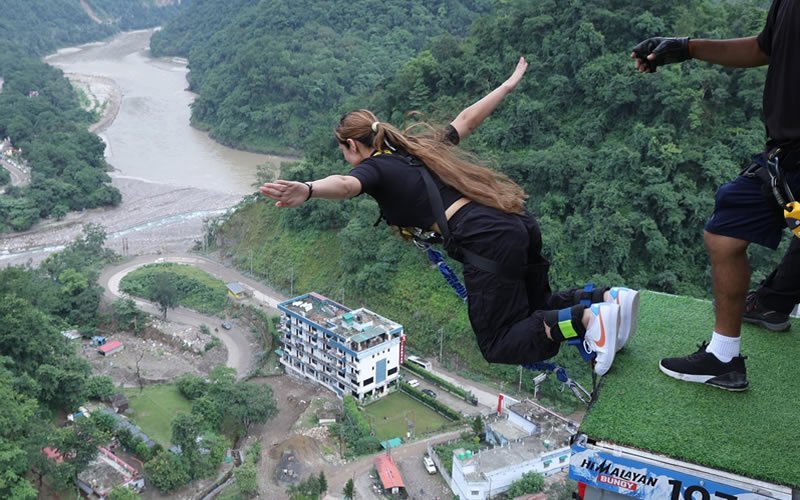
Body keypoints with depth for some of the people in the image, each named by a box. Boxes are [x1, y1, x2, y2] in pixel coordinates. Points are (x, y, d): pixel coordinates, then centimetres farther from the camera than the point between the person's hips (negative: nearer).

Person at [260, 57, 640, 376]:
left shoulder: (375, 166, 4)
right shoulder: (421, 147, 25)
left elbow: (345, 184, -20)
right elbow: (468, 119, 34)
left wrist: (307, 190, -41)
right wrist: (509, 84, 49)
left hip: (486, 242, -8)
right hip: (519, 223, 8)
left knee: (500, 346, 5)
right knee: (534, 308, 29)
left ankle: (587, 319, -14)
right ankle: (608, 298, 5)